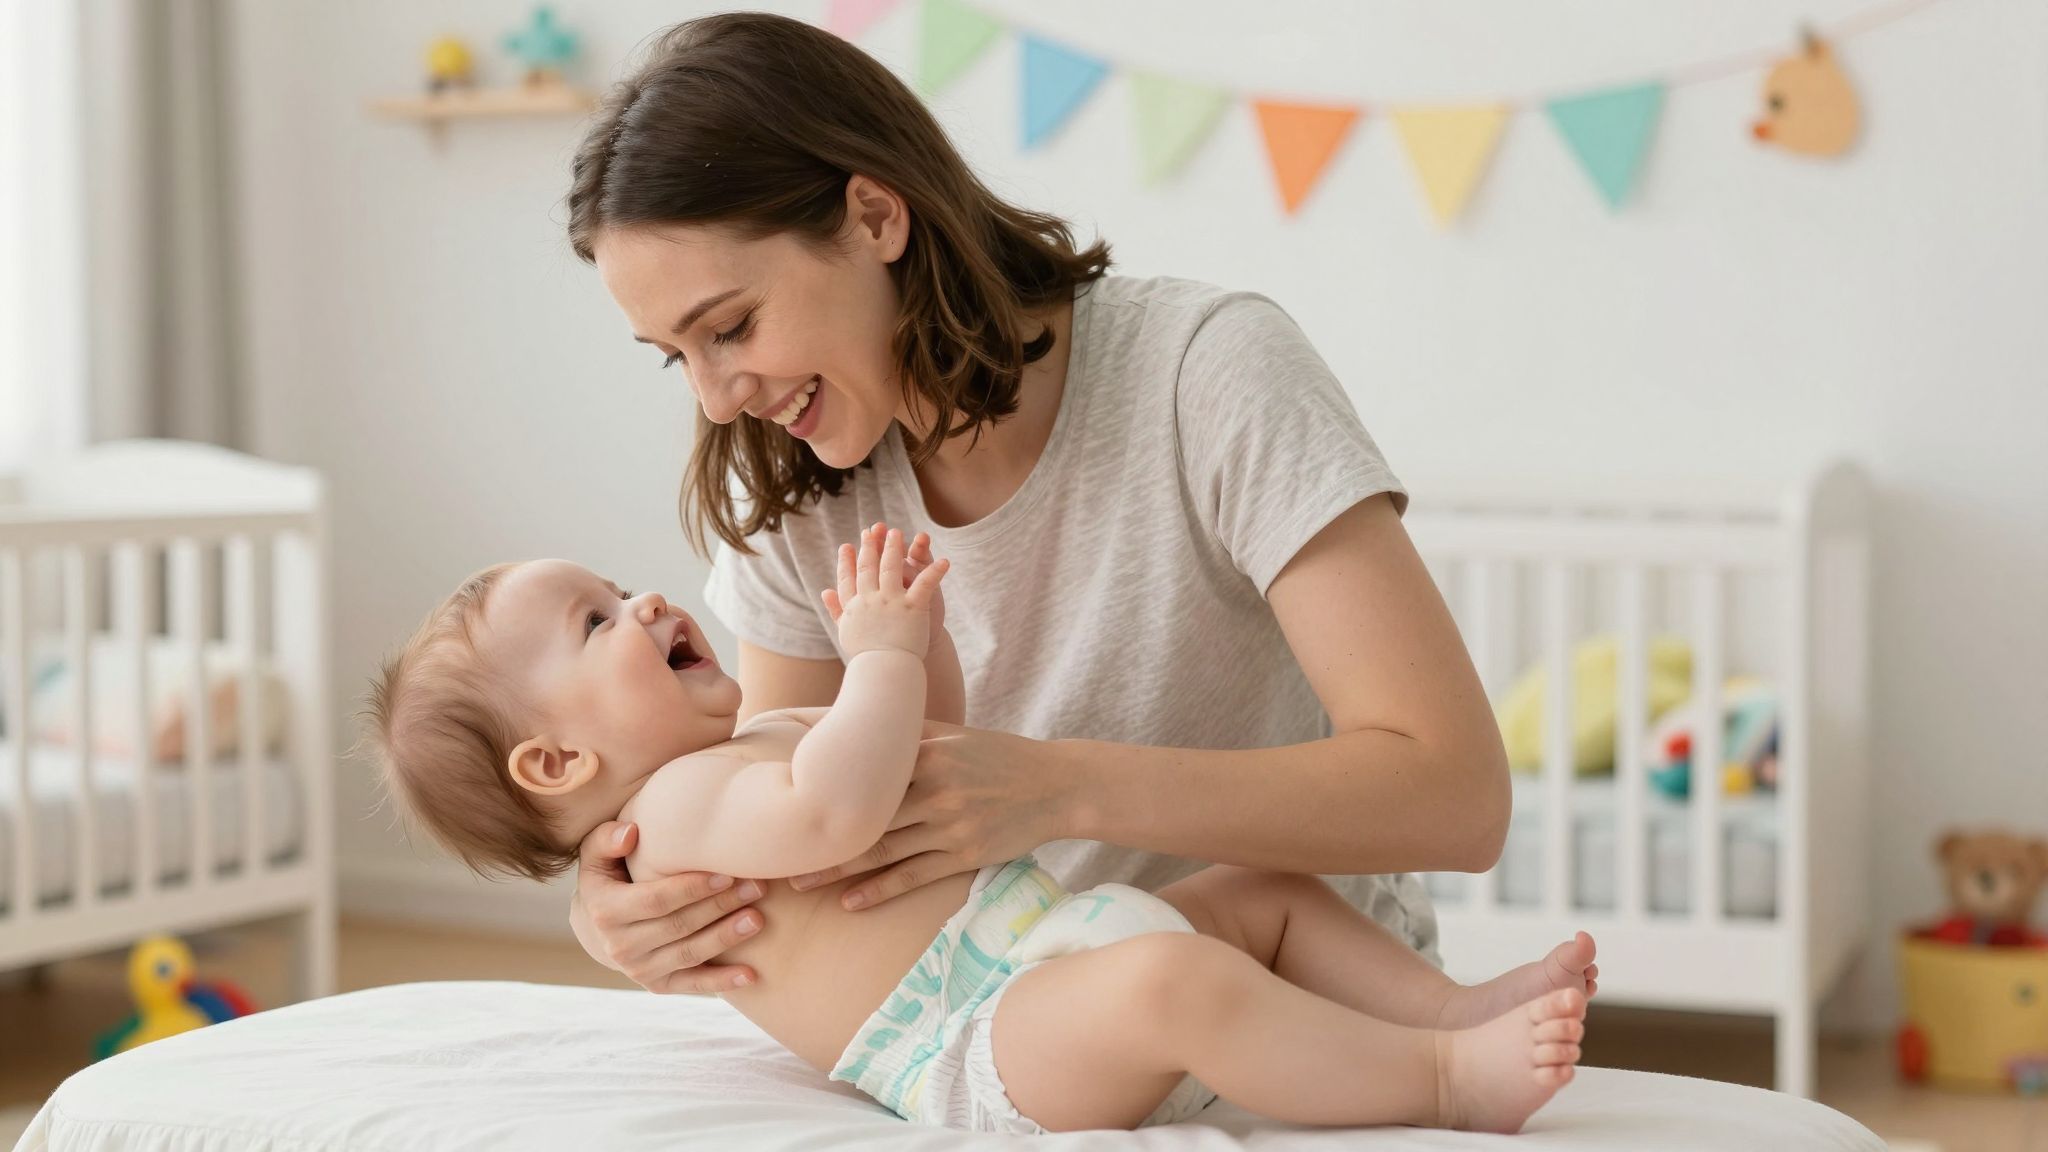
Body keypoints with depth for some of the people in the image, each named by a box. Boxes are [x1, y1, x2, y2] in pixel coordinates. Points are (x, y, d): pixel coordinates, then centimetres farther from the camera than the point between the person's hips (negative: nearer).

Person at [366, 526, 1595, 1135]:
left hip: (1059, 935, 12)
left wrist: (918, 637, 18)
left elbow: (926, 756, 38)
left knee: (1271, 889, 13)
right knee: (1172, 978, -36)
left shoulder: (762, 738, 24)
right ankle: (1444, 1078, -31)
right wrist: (880, 656, -15)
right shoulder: (682, 802, -10)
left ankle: (1460, 1005, 0)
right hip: (981, 1046, -12)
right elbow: (835, 810, -31)